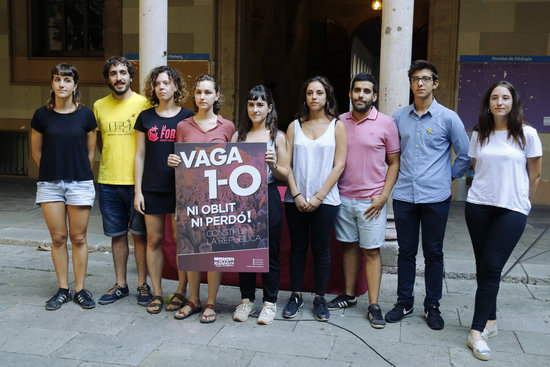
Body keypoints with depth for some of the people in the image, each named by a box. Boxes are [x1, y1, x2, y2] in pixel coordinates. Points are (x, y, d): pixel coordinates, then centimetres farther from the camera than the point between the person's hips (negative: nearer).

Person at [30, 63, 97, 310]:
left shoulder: (85, 115, -1)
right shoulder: (42, 115, 1)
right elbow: (36, 152, 11)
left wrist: (80, 175, 9)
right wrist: (53, 171, 13)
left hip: (80, 183, -1)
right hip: (50, 185, 1)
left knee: (78, 238, 4)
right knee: (58, 238, 6)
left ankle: (80, 289, 15)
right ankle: (63, 290, 18)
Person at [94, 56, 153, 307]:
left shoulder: (143, 104, -3)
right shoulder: (99, 106, 8)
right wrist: (110, 159, 9)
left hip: (137, 180, -3)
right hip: (108, 182, 4)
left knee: (139, 234, 4)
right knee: (117, 234, 11)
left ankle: (142, 284, 17)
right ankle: (120, 285, 23)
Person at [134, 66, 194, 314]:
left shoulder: (187, 117, 2)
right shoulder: (146, 117, 7)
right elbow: (140, 155, 8)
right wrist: (138, 190, 3)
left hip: (180, 188, -2)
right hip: (152, 188, 2)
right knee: (154, 240, 6)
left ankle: (181, 292, 16)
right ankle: (156, 293, 19)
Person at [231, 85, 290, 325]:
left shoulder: (278, 137, 3)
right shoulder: (238, 136, 11)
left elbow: (285, 175, 2)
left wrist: (273, 164, -17)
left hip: (268, 199, -2)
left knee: (270, 252, 4)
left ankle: (270, 302, 18)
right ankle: (247, 300, 23)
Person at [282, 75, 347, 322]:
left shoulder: (337, 126, 2)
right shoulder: (295, 126, 8)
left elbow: (339, 165, -3)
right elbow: (286, 164, 3)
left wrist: (319, 196, -9)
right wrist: (297, 195, -8)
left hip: (325, 200, -2)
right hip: (296, 199, 2)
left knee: (321, 248, 5)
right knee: (297, 247, 9)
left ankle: (320, 299, 18)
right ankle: (295, 296, 21)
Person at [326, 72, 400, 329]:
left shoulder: (386, 123, -3)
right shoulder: (340, 122, 6)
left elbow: (394, 163, 0)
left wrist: (383, 196, -9)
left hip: (371, 200, -3)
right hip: (343, 197, 3)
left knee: (371, 251, 1)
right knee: (348, 246, 12)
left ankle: (374, 306, 8)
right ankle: (349, 295, 25)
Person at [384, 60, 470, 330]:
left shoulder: (448, 118, -1)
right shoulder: (399, 117, 7)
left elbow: (465, 155, 6)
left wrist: (448, 176, 5)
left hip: (435, 197, -2)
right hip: (404, 195, 2)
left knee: (433, 253, 7)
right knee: (406, 251, 10)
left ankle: (432, 306, 21)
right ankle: (404, 303, 23)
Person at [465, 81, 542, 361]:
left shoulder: (527, 134, -3)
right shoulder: (479, 134, 7)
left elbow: (534, 175, 5)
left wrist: (521, 201, 9)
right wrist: (487, 191, 12)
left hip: (512, 210, -3)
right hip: (478, 206, 3)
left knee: (491, 267, -8)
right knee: (483, 267, 7)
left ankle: (477, 332, -4)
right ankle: (489, 321, 21)